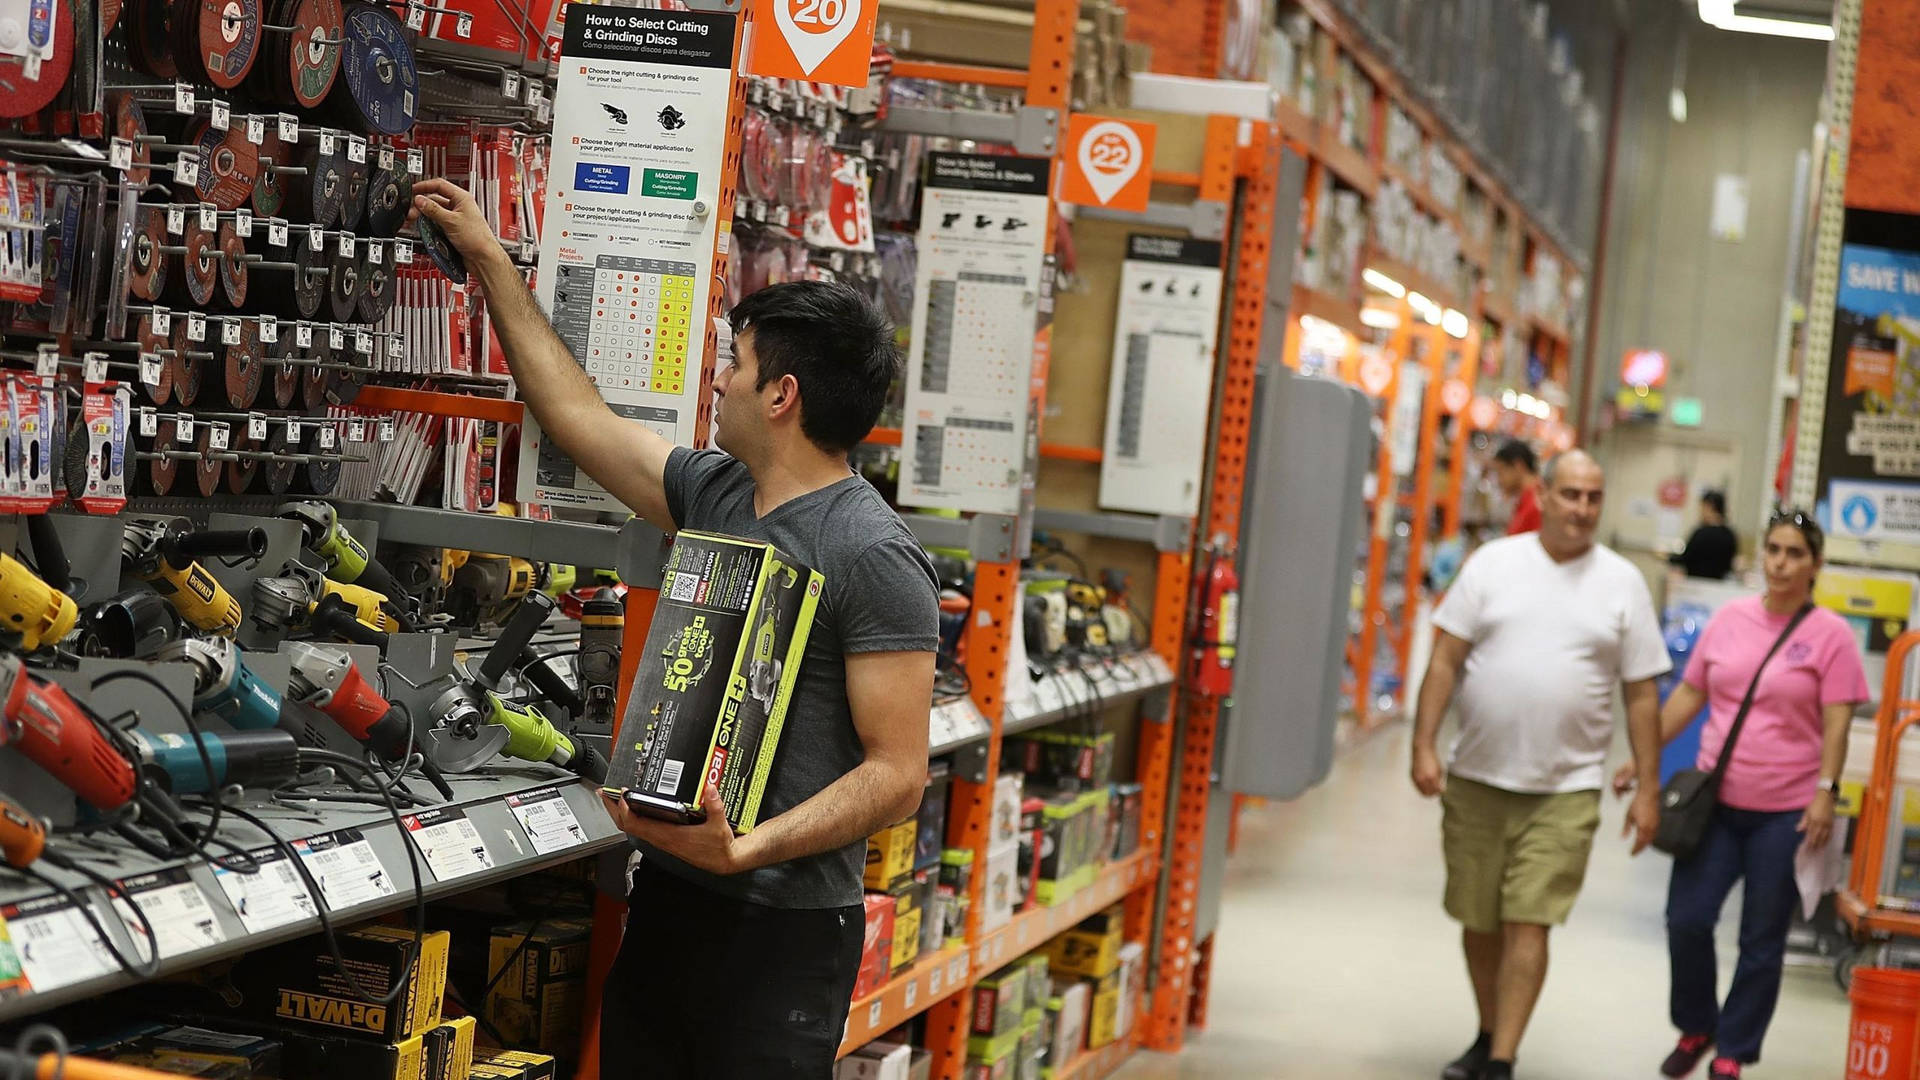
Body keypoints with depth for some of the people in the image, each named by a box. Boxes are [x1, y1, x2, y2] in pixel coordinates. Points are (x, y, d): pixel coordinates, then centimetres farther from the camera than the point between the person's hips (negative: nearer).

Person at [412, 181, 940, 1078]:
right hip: (665, 897, 8)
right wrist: (489, 261, 24)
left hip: (780, 926, -7)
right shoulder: (713, 493, 9)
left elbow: (898, 773, -17)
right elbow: (577, 415, 22)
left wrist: (748, 849, -28)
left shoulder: (874, 557, -14)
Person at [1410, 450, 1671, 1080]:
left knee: (1528, 926, -8)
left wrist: (1647, 790, 1)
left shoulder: (1622, 583, 2)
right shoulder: (1494, 562, 3)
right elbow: (1446, 660, 1)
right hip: (1476, 780, 2)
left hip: (1565, 790, -2)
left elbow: (1642, 694, 4)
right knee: (1479, 922, 11)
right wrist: (1424, 746, -7)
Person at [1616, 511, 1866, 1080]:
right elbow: (1688, 695, 11)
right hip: (1716, 799, 3)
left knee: (1761, 941, 6)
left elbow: (1837, 723, -8)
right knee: (1686, 920, -3)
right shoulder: (1729, 619, 6)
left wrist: (1826, 791, -19)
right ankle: (1695, 1027, 21)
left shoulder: (1830, 635, -5)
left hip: (1785, 812, -3)